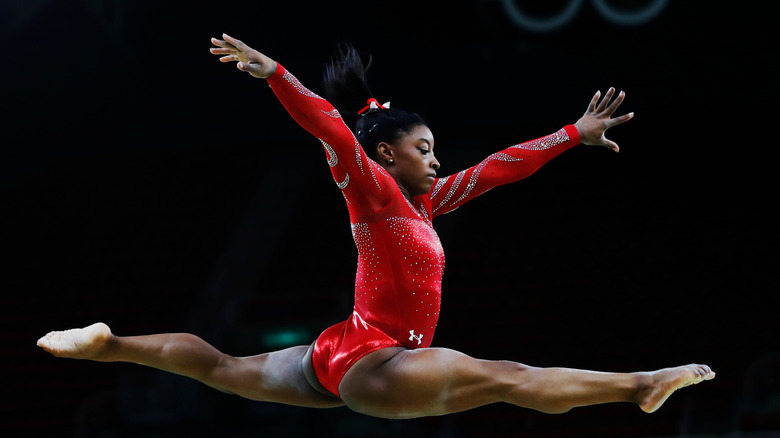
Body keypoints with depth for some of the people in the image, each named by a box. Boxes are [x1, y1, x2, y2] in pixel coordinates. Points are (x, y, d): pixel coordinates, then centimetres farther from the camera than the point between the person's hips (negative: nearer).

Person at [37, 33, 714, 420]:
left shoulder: (422, 202, 15)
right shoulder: (372, 191, -7)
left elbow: (498, 168, 17)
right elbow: (333, 129, -21)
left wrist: (573, 136, 20)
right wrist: (273, 72, -31)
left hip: (339, 362, 10)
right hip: (367, 364, -10)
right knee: (506, 378, -22)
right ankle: (640, 385, -31)